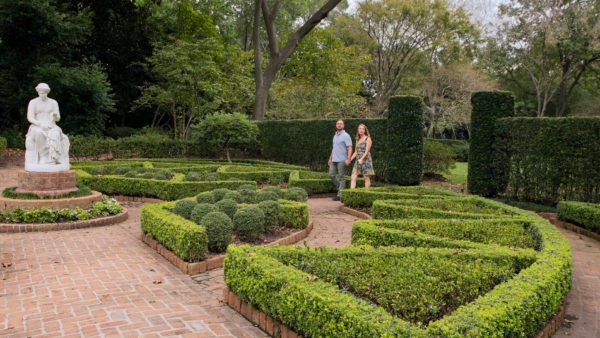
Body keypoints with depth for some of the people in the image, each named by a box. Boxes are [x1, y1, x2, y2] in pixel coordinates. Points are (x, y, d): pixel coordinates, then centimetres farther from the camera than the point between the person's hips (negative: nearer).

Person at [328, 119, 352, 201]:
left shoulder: (346, 136, -5)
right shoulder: (335, 136, 18)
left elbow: (350, 148, -13)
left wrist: (348, 158, -25)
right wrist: (330, 158, 22)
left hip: (342, 160, -7)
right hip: (334, 160, 7)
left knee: (341, 177, -3)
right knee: (331, 174, 4)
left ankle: (340, 195, 0)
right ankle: (339, 188, 21)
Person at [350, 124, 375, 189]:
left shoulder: (368, 139, -2)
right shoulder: (358, 140, 16)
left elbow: (367, 151, -12)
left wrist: (361, 159, -23)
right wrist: (350, 159, 5)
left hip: (366, 160, -6)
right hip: (358, 161, 6)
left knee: (366, 178, 0)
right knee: (353, 177, -6)